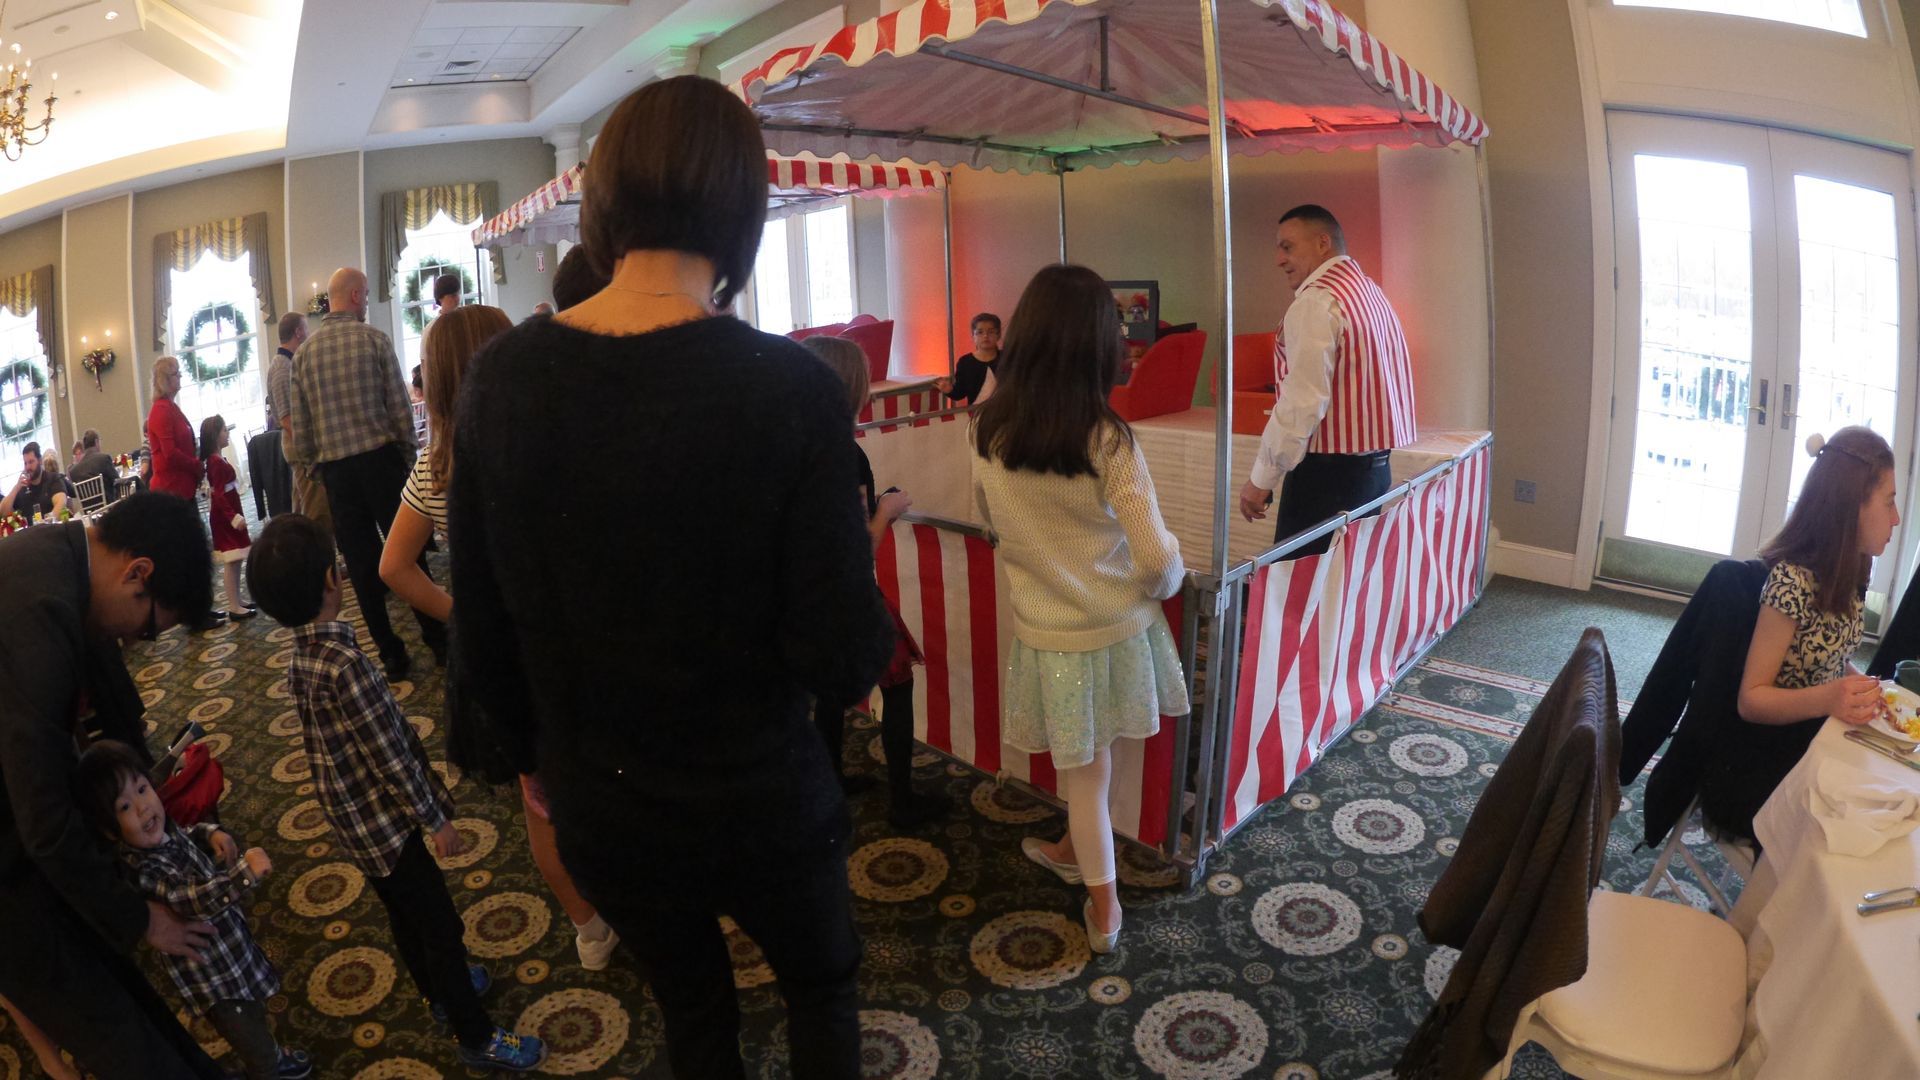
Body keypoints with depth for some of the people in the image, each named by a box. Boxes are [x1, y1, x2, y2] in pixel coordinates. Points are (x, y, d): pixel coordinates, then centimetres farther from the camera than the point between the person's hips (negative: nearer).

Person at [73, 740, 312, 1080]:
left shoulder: (163, 831, -8)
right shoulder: (144, 872, -34)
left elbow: (188, 838, 15)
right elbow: (192, 900, -48)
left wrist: (211, 834, -4)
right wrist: (246, 872, -56)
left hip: (232, 945, 9)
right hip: (214, 978, -9)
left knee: (256, 1017, 35)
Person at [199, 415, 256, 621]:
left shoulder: (217, 460, 12)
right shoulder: (216, 462, -18)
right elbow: (218, 495, -23)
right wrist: (233, 517, -27)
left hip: (229, 514, 10)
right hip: (225, 517, -10)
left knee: (235, 560, 13)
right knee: (231, 560, -7)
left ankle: (237, 601, 20)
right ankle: (234, 608, -5)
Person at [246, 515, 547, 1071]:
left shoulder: (298, 659, -2)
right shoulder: (345, 663, -30)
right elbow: (391, 756, -24)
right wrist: (438, 820, -13)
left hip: (351, 816, 9)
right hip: (383, 819, -8)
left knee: (405, 912, 26)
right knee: (440, 924, 5)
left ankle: (441, 989, 46)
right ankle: (477, 1037, 19)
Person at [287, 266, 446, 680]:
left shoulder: (304, 352, 4)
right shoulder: (374, 340, -6)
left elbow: (300, 425, 4)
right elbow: (400, 408, -7)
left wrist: (312, 465, 16)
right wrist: (409, 455, 6)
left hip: (334, 468, 3)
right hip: (381, 458, -3)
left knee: (361, 562, 7)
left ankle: (391, 654, 12)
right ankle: (437, 639, 14)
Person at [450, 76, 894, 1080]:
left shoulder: (499, 378, -11)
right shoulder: (790, 388, -23)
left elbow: (481, 636, -3)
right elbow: (844, 660, -21)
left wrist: (543, 759, 13)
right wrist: (863, 610, 0)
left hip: (599, 811, 3)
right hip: (761, 805, -3)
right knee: (822, 985, 27)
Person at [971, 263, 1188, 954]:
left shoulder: (989, 430, -9)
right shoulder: (1107, 439, -19)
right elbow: (1158, 559, -19)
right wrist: (1166, 584, 3)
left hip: (1044, 632, 1)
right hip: (1118, 629, -1)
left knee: (1082, 771, 16)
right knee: (1093, 762, 23)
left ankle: (1103, 906, 29)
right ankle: (1079, 850, 46)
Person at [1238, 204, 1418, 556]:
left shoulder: (1316, 303, -13)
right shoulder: (1370, 291, 15)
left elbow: (1303, 402, -19)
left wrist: (1261, 478, -14)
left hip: (1330, 470, -9)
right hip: (1377, 464, 9)